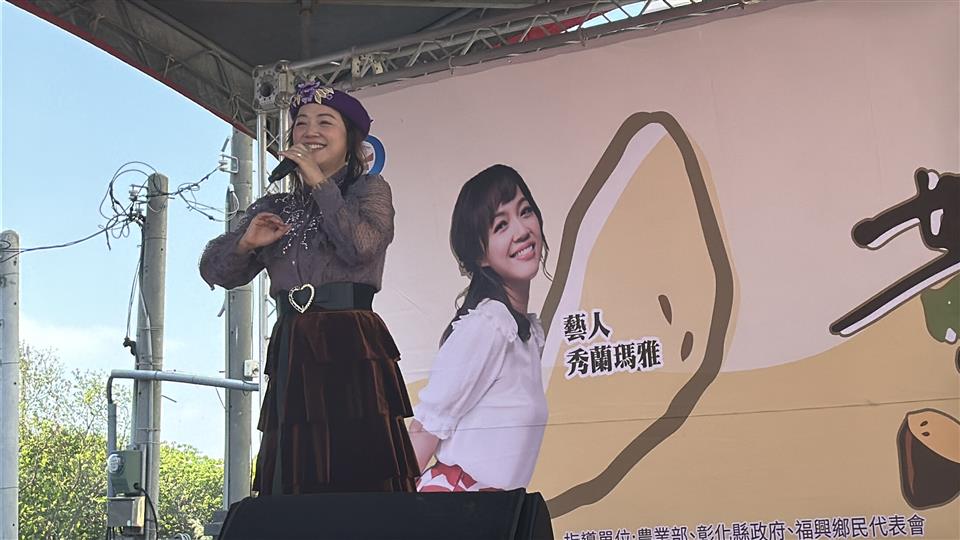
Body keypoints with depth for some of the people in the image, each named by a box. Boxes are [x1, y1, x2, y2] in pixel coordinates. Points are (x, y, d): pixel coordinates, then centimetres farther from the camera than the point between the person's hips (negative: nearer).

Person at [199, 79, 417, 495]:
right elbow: (214, 271, 19)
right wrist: (246, 243, -1)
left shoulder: (369, 190, 9)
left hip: (352, 349, -4)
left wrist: (320, 183, -5)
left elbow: (360, 247, -12)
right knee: (294, 484, 1)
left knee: (360, 483, -11)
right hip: (291, 354, 5)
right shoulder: (275, 207, 21)